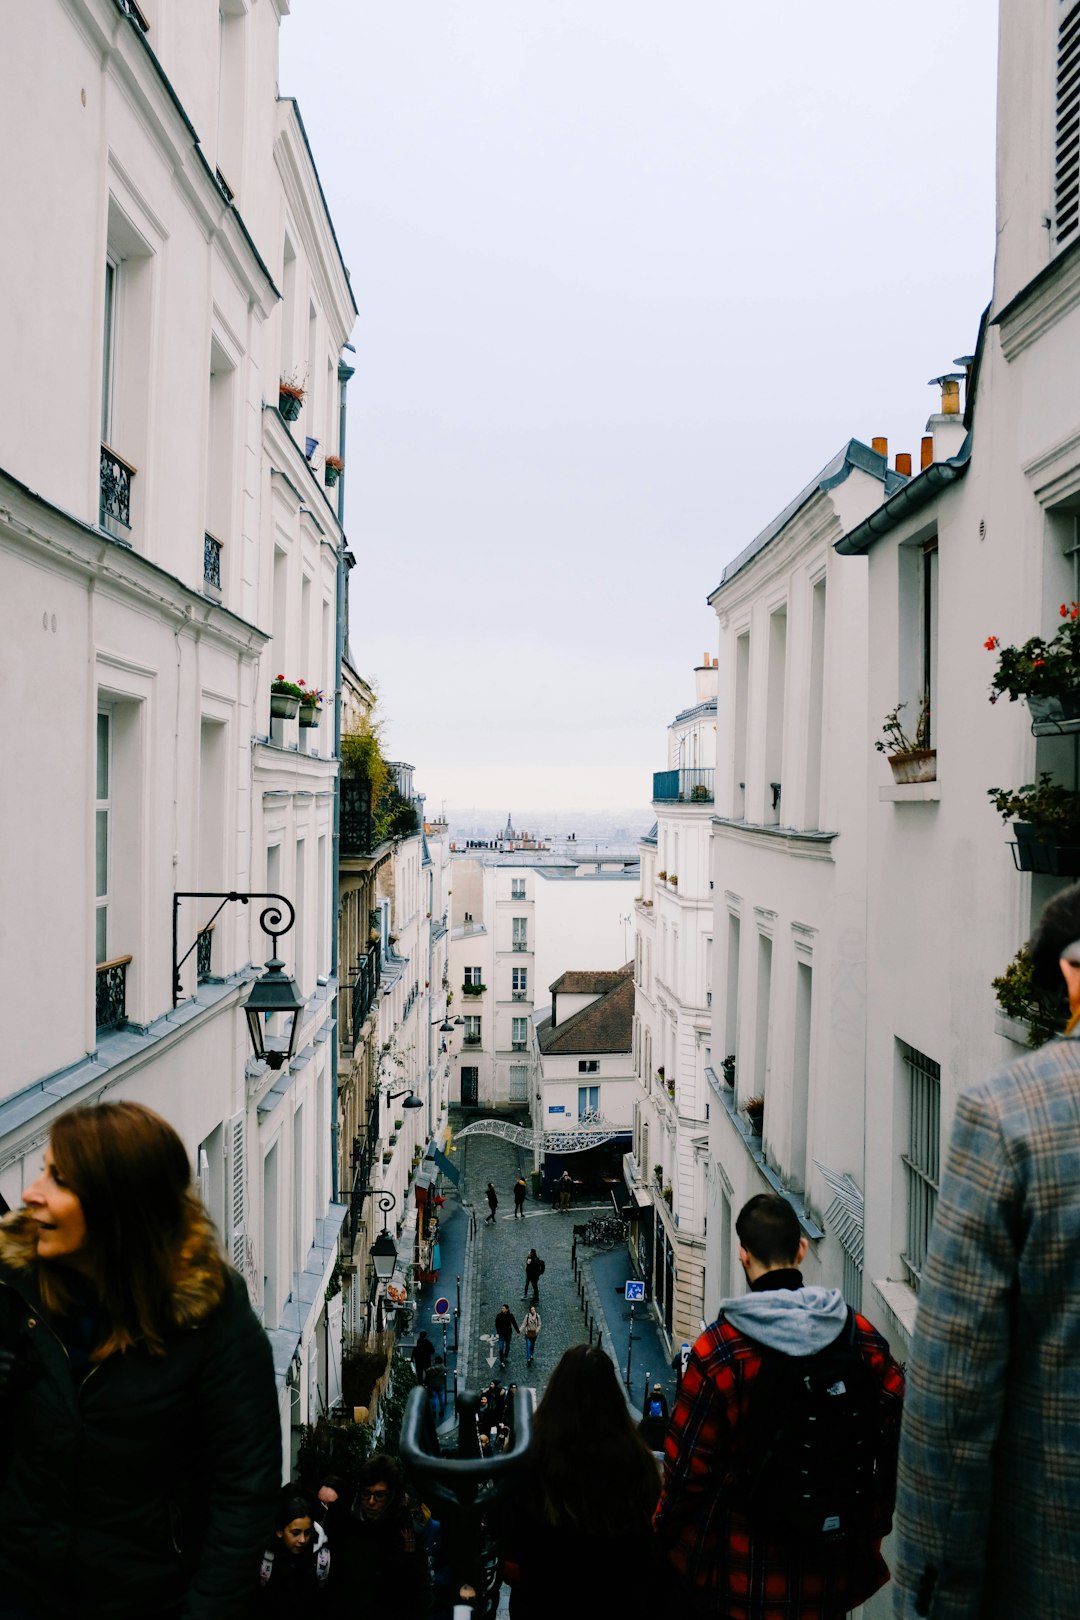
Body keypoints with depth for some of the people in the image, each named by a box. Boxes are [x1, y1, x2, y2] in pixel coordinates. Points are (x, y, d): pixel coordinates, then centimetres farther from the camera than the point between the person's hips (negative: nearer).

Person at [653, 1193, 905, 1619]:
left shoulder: (718, 1350, -20)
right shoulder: (862, 1338, -8)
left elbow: (688, 1465, -15)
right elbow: (897, 1436, -1)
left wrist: (662, 1532, 3)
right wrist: (870, 1530, 14)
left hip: (736, 1576, -4)